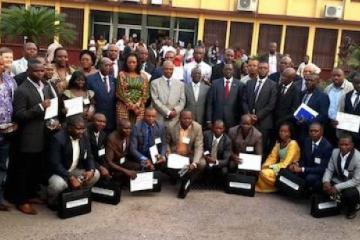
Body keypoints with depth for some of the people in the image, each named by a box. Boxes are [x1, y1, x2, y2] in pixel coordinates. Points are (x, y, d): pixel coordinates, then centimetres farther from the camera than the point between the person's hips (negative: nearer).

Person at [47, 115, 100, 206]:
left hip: (75, 170, 7)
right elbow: (55, 164, -27)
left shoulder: (84, 137, -3)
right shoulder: (58, 138, -23)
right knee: (58, 184, -36)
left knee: (96, 174, -11)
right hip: (58, 172, -6)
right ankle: (51, 200, 0)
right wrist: (71, 178, -32)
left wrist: (91, 170, -18)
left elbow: (89, 157, 3)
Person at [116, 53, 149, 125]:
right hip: (124, 106, -1)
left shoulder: (143, 76, 9)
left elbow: (145, 93, 5)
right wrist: (131, 105, -8)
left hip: (139, 107, 2)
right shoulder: (122, 74, 4)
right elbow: (120, 92, -2)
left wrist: (137, 105, -8)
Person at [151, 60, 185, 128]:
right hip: (159, 119, -2)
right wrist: (168, 112, -10)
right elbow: (155, 100, -2)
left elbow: (182, 101, 12)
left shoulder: (180, 84, 15)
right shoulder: (155, 83, 6)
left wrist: (176, 111, -8)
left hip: (174, 120, 2)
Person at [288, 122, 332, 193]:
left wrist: (302, 169, -30)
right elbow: (303, 159, 8)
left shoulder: (327, 146, -19)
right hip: (308, 171, 6)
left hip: (321, 174, -6)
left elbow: (322, 169, -22)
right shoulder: (307, 141, 1)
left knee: (310, 178, -36)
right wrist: (297, 165, -17)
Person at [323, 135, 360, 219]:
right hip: (339, 180, 5)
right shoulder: (335, 152, -10)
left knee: (349, 194, -37)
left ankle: (352, 209, 2)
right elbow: (329, 170, -1)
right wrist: (326, 181, -22)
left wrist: (337, 187, -31)